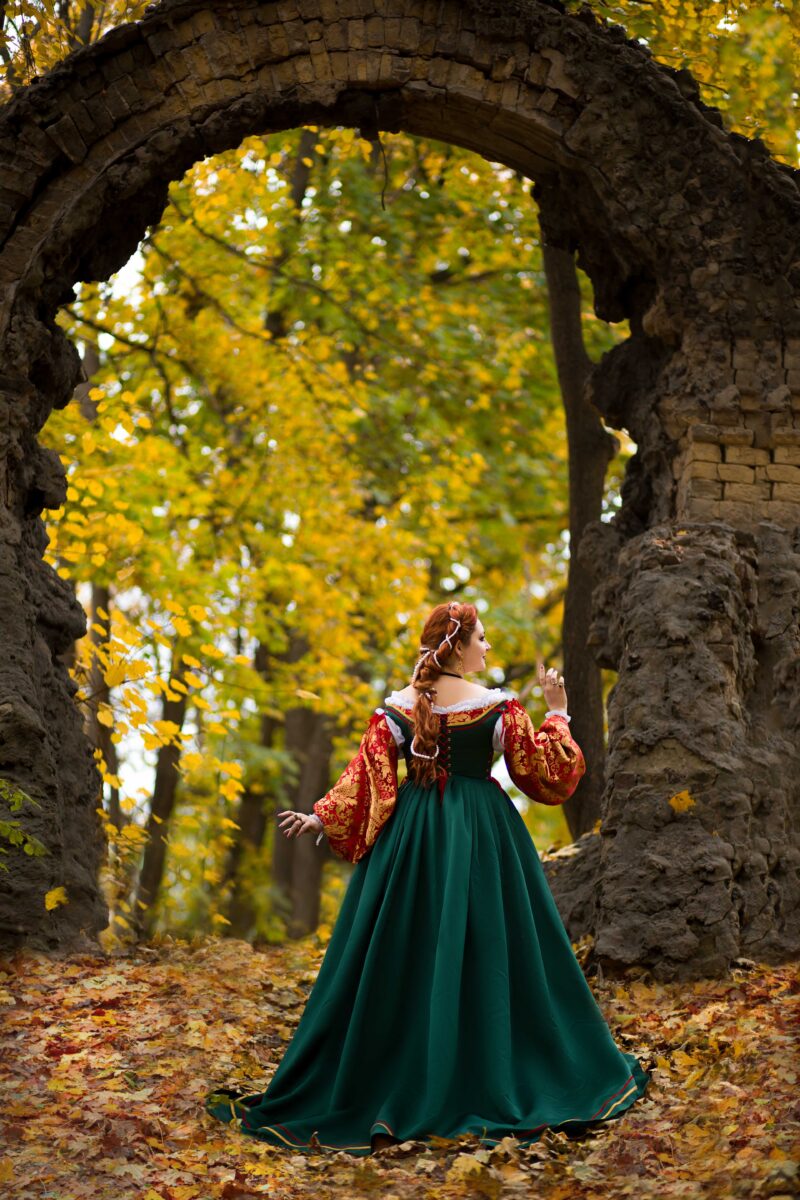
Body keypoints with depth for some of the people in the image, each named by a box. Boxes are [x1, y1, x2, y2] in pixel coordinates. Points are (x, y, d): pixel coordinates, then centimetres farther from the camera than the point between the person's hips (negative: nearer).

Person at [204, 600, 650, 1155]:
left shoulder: (398, 707, -1)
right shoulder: (498, 706, -7)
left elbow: (367, 777, -5)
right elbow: (544, 773, -3)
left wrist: (322, 818, 3)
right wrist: (558, 715, 8)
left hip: (411, 838, 2)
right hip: (482, 838, -2)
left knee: (400, 961, 7)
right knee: (487, 956, 4)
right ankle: (496, 1087, 9)